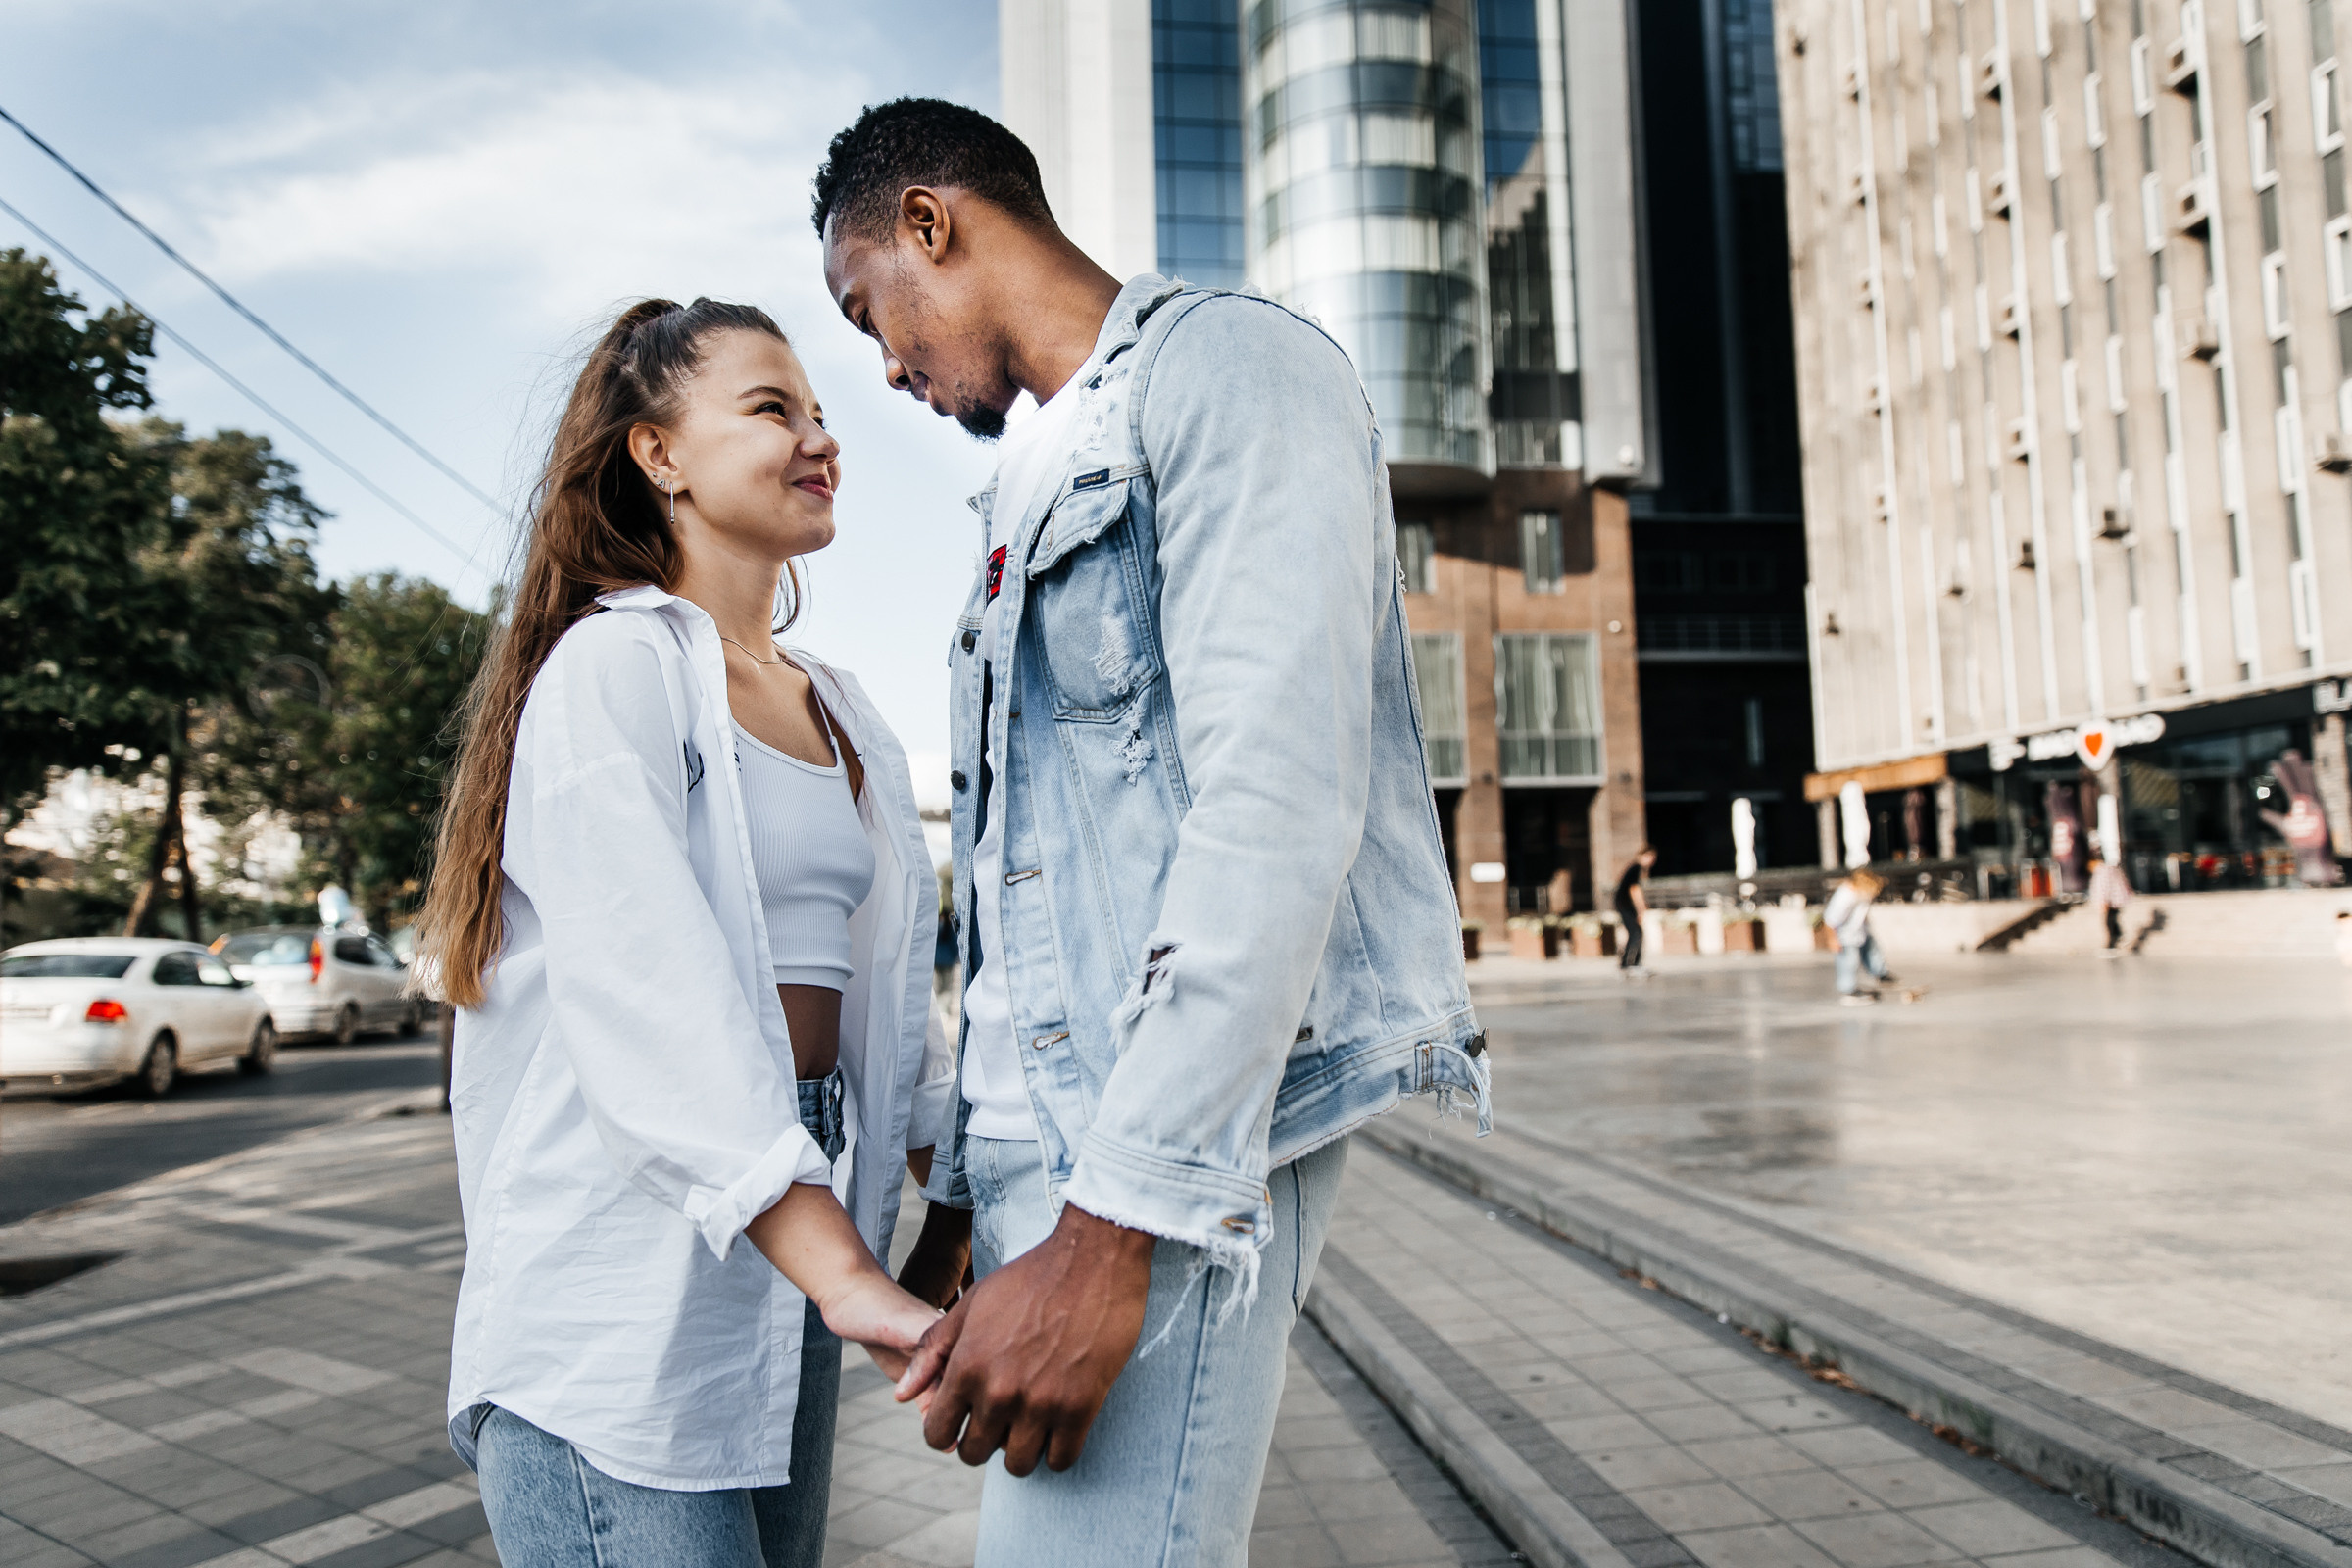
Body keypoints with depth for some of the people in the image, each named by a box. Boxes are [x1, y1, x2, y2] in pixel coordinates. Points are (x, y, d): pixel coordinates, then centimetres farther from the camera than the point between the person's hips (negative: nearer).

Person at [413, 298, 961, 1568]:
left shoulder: (844, 717, 14)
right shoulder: (612, 667, -10)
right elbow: (649, 1000, -22)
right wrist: (844, 1273, -29)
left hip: (790, 1247, 8)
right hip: (625, 1275, -7)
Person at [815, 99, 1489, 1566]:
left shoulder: (1227, 367, -5)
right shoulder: (1040, 478, 23)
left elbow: (1278, 805, -20)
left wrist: (1115, 1225, -24)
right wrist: (967, 1190, 21)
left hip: (1180, 1140, -8)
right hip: (1057, 1146, 9)